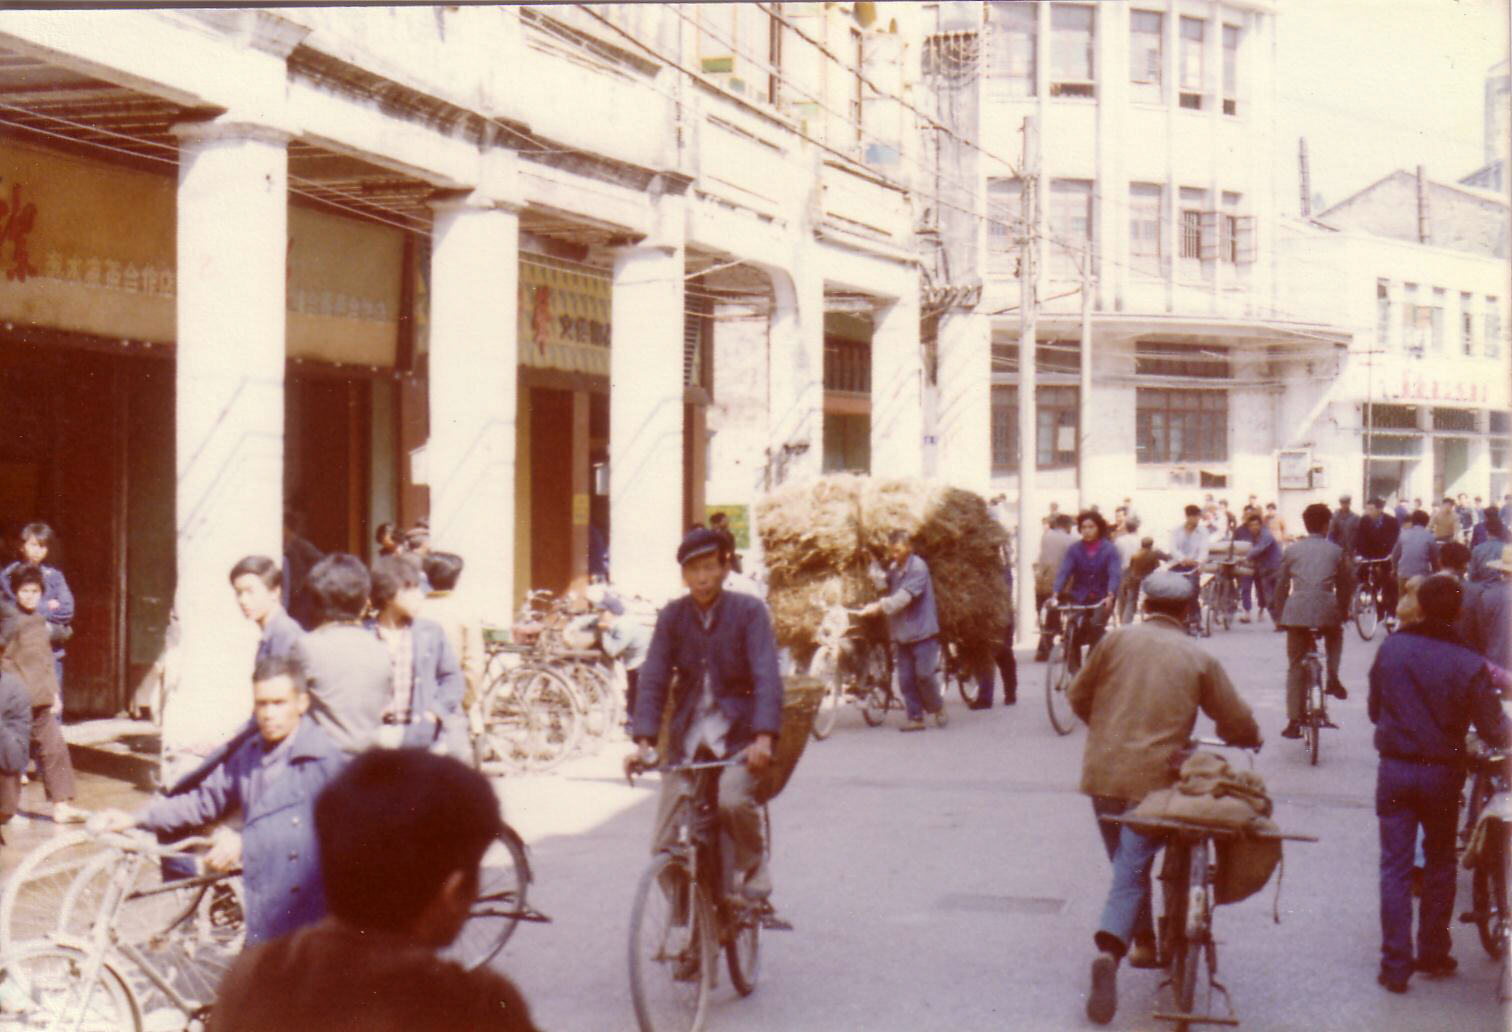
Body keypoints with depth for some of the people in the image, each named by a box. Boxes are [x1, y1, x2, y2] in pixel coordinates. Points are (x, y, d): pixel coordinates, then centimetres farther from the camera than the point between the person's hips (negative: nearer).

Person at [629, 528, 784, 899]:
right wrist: (644, 742, -18)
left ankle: (754, 864, -2)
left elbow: (767, 677, -16)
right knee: (664, 847, -4)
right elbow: (652, 680, -5)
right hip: (687, 735, 3)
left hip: (737, 733, -3)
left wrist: (764, 739, -30)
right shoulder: (672, 616, 0)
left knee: (733, 798, -32)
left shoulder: (749, 611, -7)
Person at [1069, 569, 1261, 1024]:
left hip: (1103, 772, 2)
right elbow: (1238, 723, 5)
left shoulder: (1117, 639, 3)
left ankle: (1144, 943, 32)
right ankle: (1109, 950, -24)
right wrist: (1248, 737, 29)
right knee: (1132, 871, -4)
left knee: (1128, 864, 21)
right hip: (1154, 777, -2)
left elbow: (1078, 695, 10)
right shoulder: (1198, 657, 2)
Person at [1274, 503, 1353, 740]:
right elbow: (1346, 584, 13)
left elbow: (1281, 584, 12)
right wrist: (1343, 610, 27)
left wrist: (1280, 614, 21)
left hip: (1296, 611, 0)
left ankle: (1294, 721, 2)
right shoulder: (1336, 551, 11)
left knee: (1295, 666, 7)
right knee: (1335, 636, 35)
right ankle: (1332, 678, 13)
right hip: (1326, 610, 0)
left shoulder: (1292, 549, 12)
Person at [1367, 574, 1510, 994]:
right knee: (1440, 863, 18)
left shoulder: (1390, 648, -5)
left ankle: (1395, 965, 4)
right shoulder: (1469, 665, -13)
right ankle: (1432, 953, 26)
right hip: (1442, 772, -1)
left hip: (1394, 769, 1)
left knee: (1395, 866, 6)